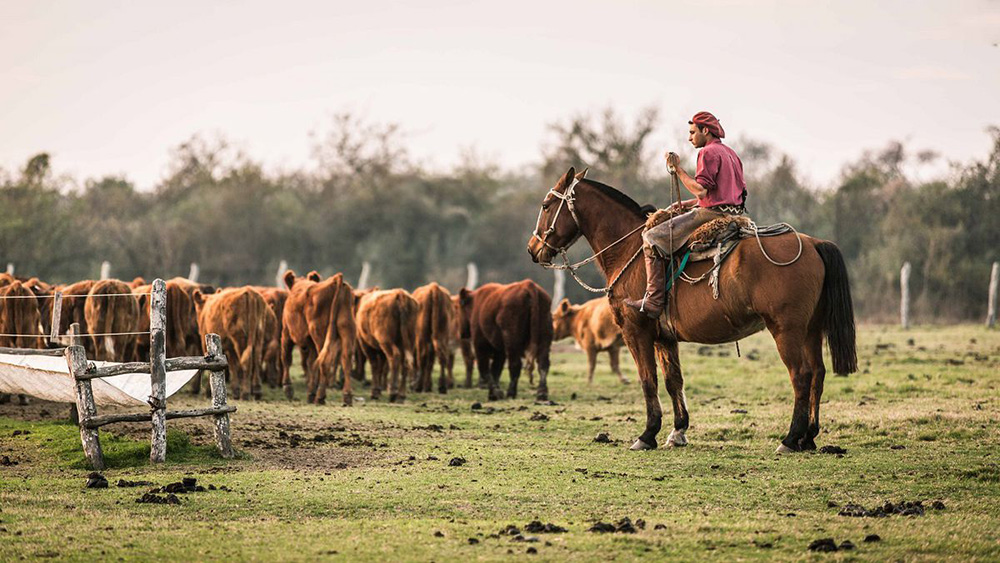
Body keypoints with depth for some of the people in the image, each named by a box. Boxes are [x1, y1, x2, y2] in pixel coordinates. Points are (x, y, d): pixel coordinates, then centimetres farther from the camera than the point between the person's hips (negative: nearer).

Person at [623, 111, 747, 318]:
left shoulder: (708, 153, -10)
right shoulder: (731, 154, 21)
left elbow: (701, 190, -21)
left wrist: (677, 169, -13)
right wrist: (687, 204, 20)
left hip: (711, 215, -11)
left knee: (652, 238, -12)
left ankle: (653, 302, -21)